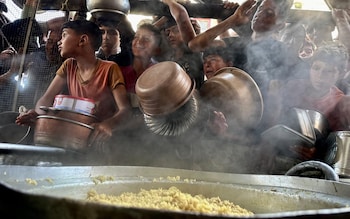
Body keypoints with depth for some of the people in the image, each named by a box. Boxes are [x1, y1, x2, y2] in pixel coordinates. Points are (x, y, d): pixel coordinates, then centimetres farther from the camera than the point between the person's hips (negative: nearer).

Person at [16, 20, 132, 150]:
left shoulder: (109, 69, -10)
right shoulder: (69, 66, 6)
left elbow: (124, 109, -17)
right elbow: (47, 98, 2)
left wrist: (109, 124, -40)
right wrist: (39, 113, -22)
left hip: (99, 139, -4)